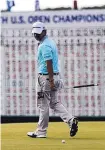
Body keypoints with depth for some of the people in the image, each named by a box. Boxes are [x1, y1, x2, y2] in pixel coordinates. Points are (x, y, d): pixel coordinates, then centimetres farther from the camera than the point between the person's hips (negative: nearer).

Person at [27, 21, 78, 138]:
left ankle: (41, 131, 6)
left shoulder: (44, 46, -16)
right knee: (54, 102, 14)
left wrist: (51, 81, -25)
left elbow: (49, 64, -22)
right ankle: (70, 120, -1)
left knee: (43, 105, -1)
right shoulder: (51, 42, 15)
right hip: (55, 76, 10)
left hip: (46, 77, -10)